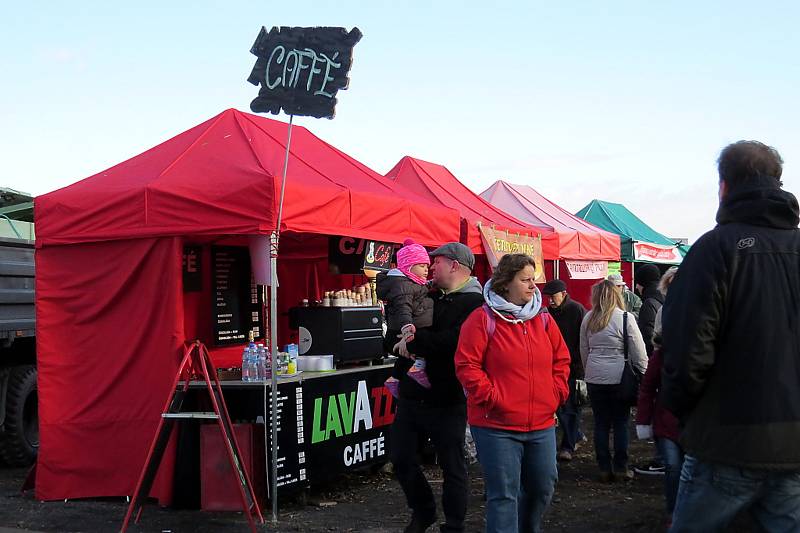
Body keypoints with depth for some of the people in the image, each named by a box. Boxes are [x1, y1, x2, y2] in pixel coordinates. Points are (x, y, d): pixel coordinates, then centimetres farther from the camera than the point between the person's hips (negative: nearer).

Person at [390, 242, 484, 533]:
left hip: (447, 402, -7)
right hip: (412, 396, 7)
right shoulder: (430, 296, 13)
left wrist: (415, 340, -18)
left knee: (452, 466, 5)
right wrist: (405, 332, -10)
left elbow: (454, 340, -26)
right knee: (401, 458, 13)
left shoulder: (475, 303, -12)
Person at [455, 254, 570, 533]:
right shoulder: (483, 319, -9)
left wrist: (556, 392, 4)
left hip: (542, 425, 6)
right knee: (504, 494, -3)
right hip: (496, 426, -6)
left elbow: (561, 359, 16)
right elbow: (466, 365, -11)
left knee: (543, 487, 16)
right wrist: (492, 397, -15)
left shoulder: (543, 319, 9)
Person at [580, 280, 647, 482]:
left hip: (594, 379, 3)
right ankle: (620, 467, 11)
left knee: (601, 423, 9)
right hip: (618, 378, -3)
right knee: (621, 423, 8)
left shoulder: (588, 319, 2)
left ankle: (604, 469, 14)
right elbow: (639, 353, -7)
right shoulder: (625, 318, -9)